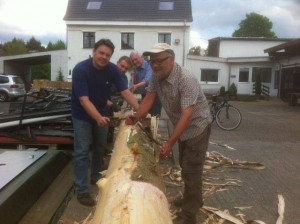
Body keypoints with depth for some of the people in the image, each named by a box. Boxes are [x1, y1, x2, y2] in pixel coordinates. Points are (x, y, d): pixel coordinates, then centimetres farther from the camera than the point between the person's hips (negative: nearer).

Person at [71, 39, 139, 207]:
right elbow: (84, 99, -33)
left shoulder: (113, 69, -13)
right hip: (82, 115, -5)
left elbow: (125, 91, -18)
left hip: (102, 113, 5)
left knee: (100, 147, 18)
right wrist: (98, 118, -46)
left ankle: (96, 177, 39)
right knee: (82, 151, -5)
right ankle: (82, 190, 4)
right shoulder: (81, 69, -27)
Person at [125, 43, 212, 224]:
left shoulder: (186, 79, -32)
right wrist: (136, 117, -21)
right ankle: (194, 199, 41)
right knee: (185, 166, 21)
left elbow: (186, 114, -36)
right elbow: (149, 98, -4)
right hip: (182, 126, 8)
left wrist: (170, 142, -38)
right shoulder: (157, 76, -8)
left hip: (197, 126, -8)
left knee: (191, 170, -3)